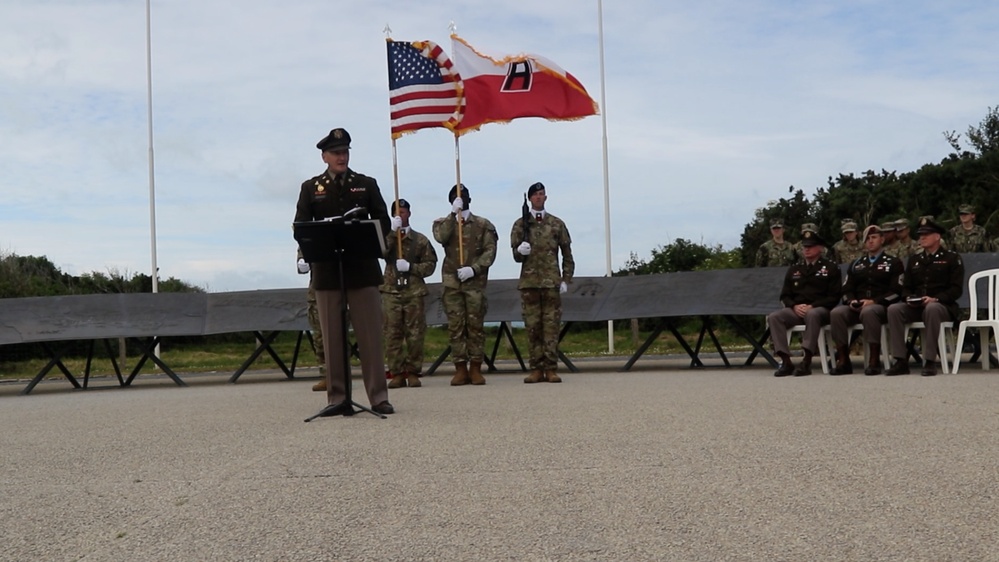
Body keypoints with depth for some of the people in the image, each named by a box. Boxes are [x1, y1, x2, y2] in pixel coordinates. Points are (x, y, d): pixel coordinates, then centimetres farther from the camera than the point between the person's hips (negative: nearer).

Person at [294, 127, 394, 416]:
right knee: (332, 336, 2)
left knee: (370, 335, -1)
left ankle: (378, 397, 3)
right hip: (327, 270, 0)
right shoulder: (311, 187, 11)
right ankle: (337, 398, 7)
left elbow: (383, 221, 6)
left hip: (363, 268, 0)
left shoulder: (367, 184, 12)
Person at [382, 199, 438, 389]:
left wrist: (411, 267, -8)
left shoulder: (420, 240, 10)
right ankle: (397, 373, 2)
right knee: (392, 333, -2)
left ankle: (413, 373, 5)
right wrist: (392, 232, -11)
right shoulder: (387, 237, 14)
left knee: (415, 333, -2)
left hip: (414, 291, -1)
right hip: (391, 291, 1)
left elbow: (430, 264, 6)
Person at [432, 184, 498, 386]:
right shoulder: (443, 223, 13)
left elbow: (490, 251, 1)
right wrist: (453, 213, -11)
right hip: (451, 281, 1)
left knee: (475, 325, -1)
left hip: (475, 281, -1)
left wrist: (474, 268, -12)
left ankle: (476, 369, 4)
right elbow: (441, 237, -10)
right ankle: (460, 369, 3)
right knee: (455, 326, -1)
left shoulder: (483, 224, 10)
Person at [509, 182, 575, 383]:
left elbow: (567, 255, 11)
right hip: (529, 281, 0)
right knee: (532, 325, 1)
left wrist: (566, 279, 3)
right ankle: (537, 369, 5)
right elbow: (516, 256, 7)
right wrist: (520, 251, -16)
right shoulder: (520, 224, 8)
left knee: (552, 325, -2)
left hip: (552, 281, 0)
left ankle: (551, 369, 1)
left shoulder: (557, 223, 9)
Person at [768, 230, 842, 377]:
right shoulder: (793, 270, 20)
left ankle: (807, 361, -40)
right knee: (774, 317, -25)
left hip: (820, 309, -4)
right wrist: (794, 306, -7)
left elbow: (834, 297, 0)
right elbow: (785, 296, 17)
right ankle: (785, 361, -30)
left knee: (812, 315, -41)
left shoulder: (830, 267, 8)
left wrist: (812, 306, -14)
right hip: (797, 310, 4)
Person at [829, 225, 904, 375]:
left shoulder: (893, 263, 11)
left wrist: (874, 301, -15)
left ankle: (874, 361, -34)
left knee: (868, 312, -41)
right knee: (836, 313, -29)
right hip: (857, 307, 4)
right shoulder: (856, 264, 24)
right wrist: (851, 301, -6)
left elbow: (896, 291, -2)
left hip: (881, 307, -4)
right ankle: (843, 361, -24)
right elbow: (847, 289, 18)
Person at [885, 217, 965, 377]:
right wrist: (909, 298, -5)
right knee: (893, 309, -26)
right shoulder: (914, 260, 21)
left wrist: (935, 299, -20)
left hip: (941, 306, -4)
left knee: (931, 309, -40)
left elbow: (956, 289, -3)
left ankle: (930, 361, -36)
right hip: (915, 307, 5)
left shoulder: (952, 258, 6)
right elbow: (906, 287, 20)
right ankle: (901, 360, -27)